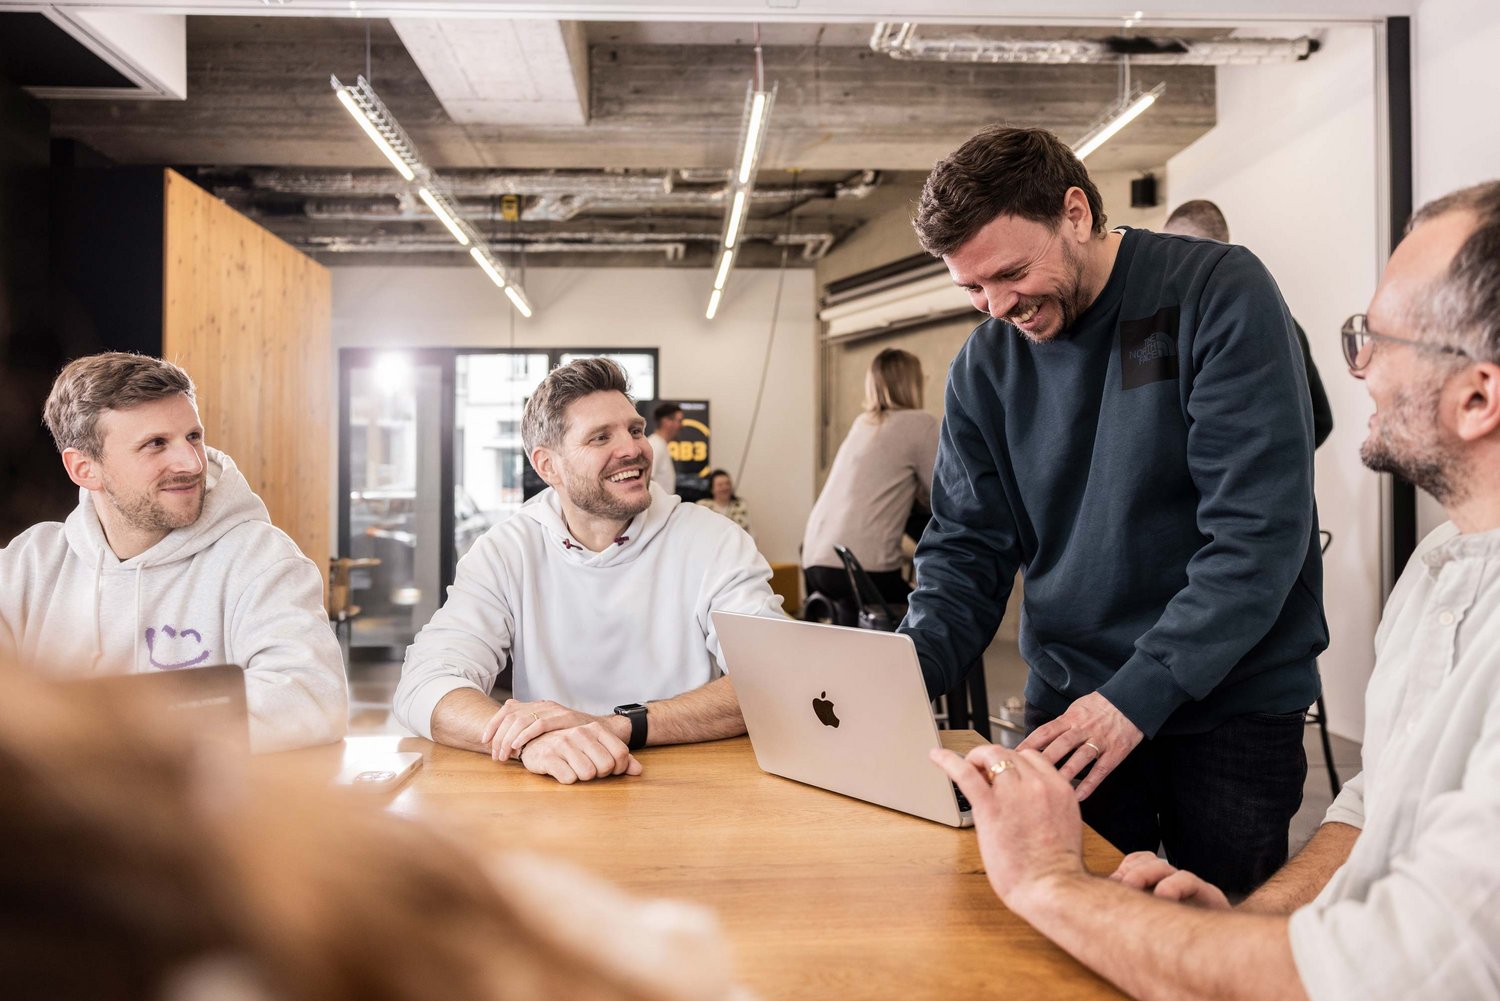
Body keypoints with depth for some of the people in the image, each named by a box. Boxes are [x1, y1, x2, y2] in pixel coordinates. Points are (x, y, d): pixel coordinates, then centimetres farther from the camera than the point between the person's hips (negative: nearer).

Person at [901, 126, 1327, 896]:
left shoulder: (1219, 294, -12)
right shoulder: (985, 365, 2)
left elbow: (1260, 529, -18)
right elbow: (968, 550, 3)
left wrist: (1140, 693, -24)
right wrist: (903, 672, -15)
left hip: (1231, 698, -3)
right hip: (1069, 703, 3)